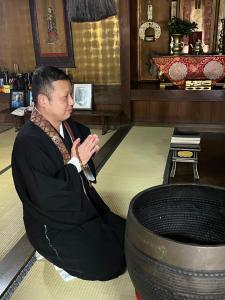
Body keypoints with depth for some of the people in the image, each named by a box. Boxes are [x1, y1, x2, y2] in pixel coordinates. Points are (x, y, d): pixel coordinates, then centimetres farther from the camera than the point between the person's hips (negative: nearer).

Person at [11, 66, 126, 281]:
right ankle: (57, 252, 13)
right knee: (110, 265, -7)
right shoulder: (28, 142, -26)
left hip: (83, 208, 8)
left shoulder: (69, 126, -3)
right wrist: (76, 163, -27)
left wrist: (90, 151, -13)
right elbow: (45, 198, -27)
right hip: (54, 226, -7)